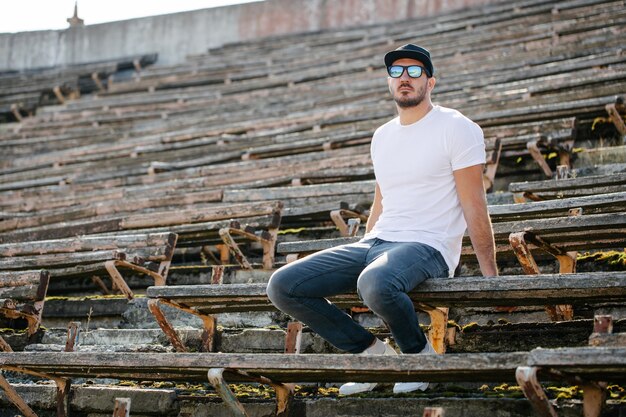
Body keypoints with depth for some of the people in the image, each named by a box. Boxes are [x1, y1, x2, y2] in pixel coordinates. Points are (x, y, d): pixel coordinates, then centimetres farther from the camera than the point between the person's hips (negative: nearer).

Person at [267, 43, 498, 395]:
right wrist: (355, 265, 27)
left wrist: (490, 274, -9)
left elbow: (474, 206, -7)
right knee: (282, 287, -8)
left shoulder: (456, 129, -3)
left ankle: (420, 353, -10)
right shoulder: (382, 136, 18)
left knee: (375, 284, -42)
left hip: (428, 247, -7)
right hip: (375, 244, 7)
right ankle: (372, 352, 2)